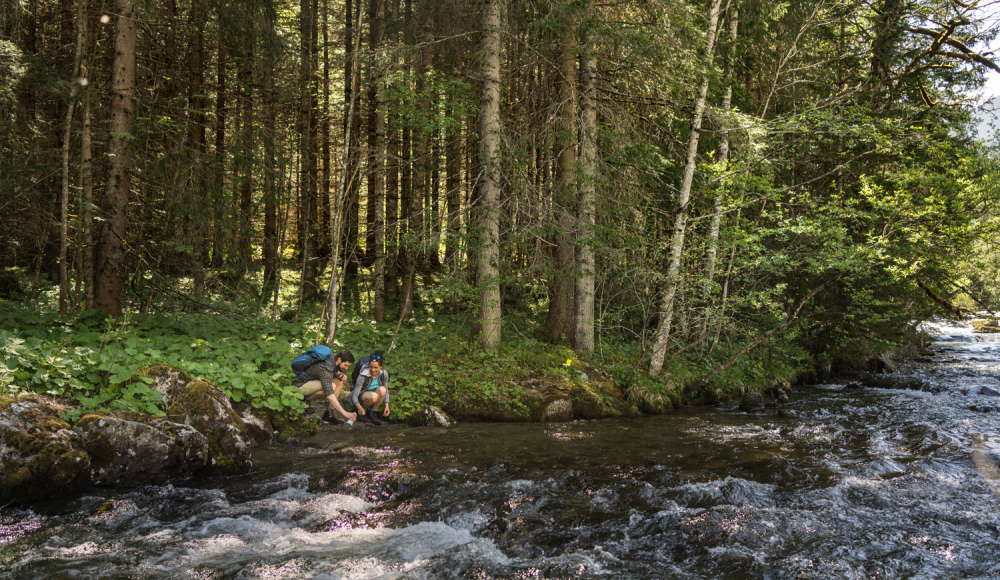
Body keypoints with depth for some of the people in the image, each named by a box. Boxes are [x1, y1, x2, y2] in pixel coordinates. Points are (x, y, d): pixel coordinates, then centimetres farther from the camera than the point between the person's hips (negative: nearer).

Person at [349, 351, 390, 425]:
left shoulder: (384, 374, -15)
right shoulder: (363, 376, -26)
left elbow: (386, 391, -2)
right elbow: (354, 395, -27)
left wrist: (387, 406, -17)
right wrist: (359, 407, -48)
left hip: (374, 400, 4)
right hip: (361, 397, -4)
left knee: (382, 389, -31)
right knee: (373, 396, -39)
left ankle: (373, 412, -14)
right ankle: (363, 410, -8)